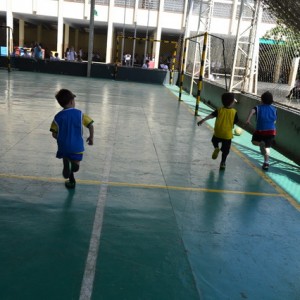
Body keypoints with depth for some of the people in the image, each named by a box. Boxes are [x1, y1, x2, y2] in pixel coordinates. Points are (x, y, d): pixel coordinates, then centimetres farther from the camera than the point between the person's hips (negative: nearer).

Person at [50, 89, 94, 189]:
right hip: (77, 146, 0)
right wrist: (91, 137, 8)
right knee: (76, 164, 15)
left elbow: (54, 134, -3)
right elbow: (90, 125, -8)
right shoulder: (79, 114, -6)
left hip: (64, 146, 1)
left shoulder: (58, 117, -4)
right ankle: (74, 163, -22)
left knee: (66, 157, 25)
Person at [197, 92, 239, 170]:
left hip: (218, 132, 1)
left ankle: (216, 148, 3)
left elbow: (211, 115, -16)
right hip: (227, 134, -1)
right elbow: (236, 121, 0)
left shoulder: (219, 110, -5)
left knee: (214, 140, 31)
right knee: (225, 150, 13)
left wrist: (203, 120, -23)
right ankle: (223, 163, 14)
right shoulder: (234, 112, -6)